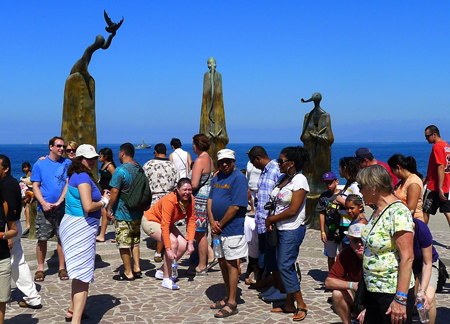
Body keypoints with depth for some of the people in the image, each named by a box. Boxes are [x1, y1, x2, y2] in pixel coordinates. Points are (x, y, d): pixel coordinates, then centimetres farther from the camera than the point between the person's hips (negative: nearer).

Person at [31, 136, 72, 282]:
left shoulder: (67, 163, 5)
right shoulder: (40, 164, 3)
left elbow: (69, 184, -2)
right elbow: (35, 186, 1)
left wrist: (59, 202, -13)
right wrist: (44, 203, -13)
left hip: (62, 208, 1)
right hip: (44, 209, -1)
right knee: (42, 239, 3)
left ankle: (62, 268, 15)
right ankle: (40, 268, 16)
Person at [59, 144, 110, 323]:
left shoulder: (78, 175, 13)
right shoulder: (83, 177, -16)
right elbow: (88, 206, -26)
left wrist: (100, 197, 6)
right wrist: (104, 202, -8)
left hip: (73, 226, 10)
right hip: (81, 228, -10)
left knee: (79, 273, 22)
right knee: (83, 276, -10)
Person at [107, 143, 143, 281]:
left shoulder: (120, 170, -18)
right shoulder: (139, 168, 6)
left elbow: (114, 192, -19)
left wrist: (110, 209, -7)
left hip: (123, 213, -8)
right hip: (137, 212, 8)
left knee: (123, 244, 2)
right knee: (135, 241, 19)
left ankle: (128, 273, 9)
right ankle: (137, 268, 19)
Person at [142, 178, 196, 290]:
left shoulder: (190, 199, -16)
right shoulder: (169, 200, -35)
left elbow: (191, 221, -11)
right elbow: (164, 226, -38)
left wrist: (190, 242, -20)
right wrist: (168, 249, -41)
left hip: (167, 223, 7)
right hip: (150, 221, -7)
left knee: (183, 246, -7)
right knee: (173, 242, -27)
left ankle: (161, 271, 13)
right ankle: (166, 279, -18)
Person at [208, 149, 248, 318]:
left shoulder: (239, 178, -13)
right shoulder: (217, 176, 12)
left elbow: (235, 207, -18)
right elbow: (210, 199, 11)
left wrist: (220, 224, -12)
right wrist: (212, 222, -4)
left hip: (232, 229, -8)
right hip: (218, 229, 8)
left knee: (231, 264, -1)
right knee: (222, 263, 15)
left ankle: (232, 304, 7)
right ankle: (228, 297, 29)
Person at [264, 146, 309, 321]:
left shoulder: (299, 180, -14)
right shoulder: (283, 178, 11)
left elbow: (293, 210, -18)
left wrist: (271, 219, -10)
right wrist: (271, 221, -2)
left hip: (292, 230, -8)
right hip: (281, 228, 8)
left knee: (285, 266, -7)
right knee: (283, 266, 11)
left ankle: (301, 304, 4)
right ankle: (289, 305, 21)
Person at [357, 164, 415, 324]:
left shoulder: (398, 212, -19)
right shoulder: (378, 211, 10)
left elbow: (407, 258, -23)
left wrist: (400, 300, -24)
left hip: (393, 292, -9)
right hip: (373, 291, 9)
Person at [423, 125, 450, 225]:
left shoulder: (437, 146, -15)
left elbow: (441, 168, -22)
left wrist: (440, 188, -24)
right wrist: (426, 178, 29)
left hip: (435, 187, -9)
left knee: (425, 211, 4)